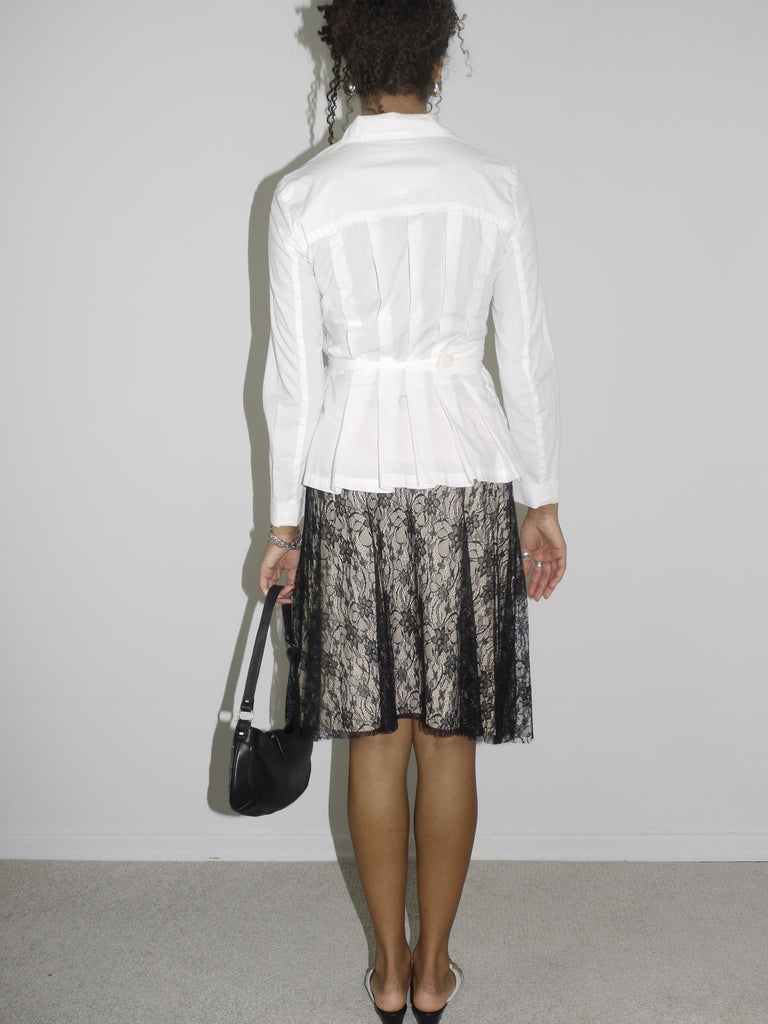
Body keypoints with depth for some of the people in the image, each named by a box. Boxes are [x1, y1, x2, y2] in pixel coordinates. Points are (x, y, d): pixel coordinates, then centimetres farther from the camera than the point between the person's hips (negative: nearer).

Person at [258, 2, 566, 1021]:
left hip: (351, 484, 0)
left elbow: (294, 373, -2)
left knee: (377, 736, 11)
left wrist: (285, 522, 6)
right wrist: (542, 502, 9)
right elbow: (529, 358, 0)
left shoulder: (304, 195, -3)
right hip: (464, 478, 1)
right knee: (449, 739, 11)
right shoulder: (495, 185, -2)